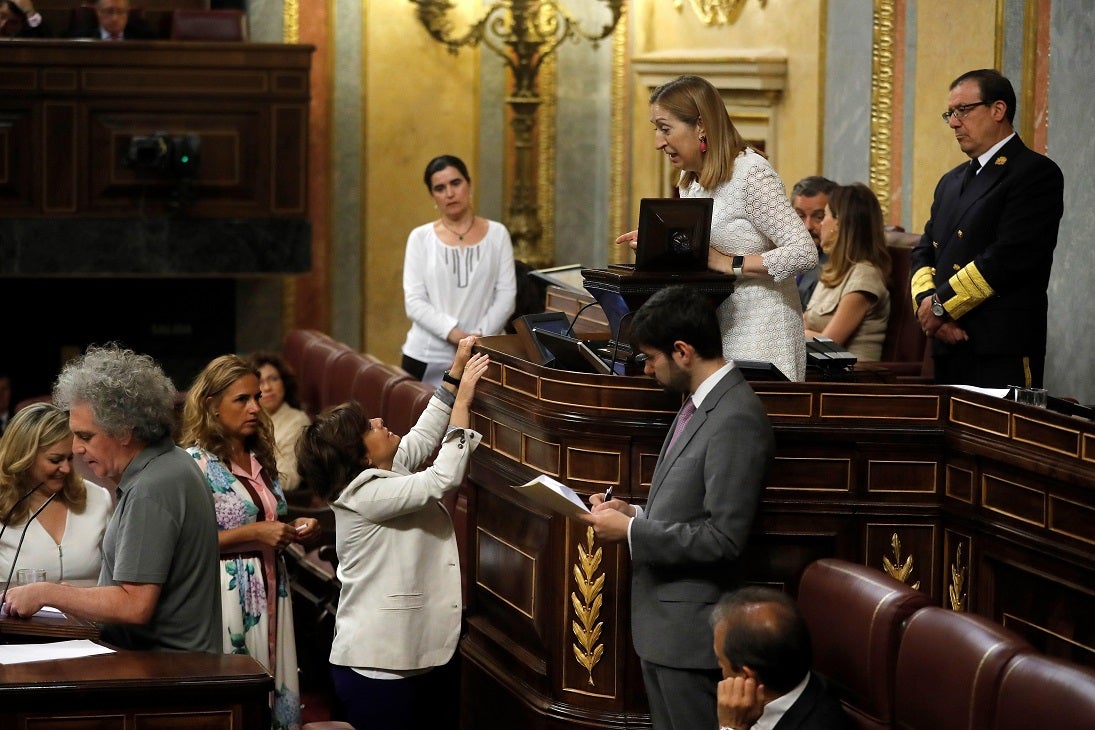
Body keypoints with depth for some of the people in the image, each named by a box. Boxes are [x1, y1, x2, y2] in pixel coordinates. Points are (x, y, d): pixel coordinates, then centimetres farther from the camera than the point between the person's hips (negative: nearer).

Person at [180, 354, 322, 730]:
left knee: (273, 691, 7)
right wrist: (252, 534, -19)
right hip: (228, 597, -7)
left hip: (270, 593, 7)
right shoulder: (196, 462, -11)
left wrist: (294, 530, 4)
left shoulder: (262, 458, 11)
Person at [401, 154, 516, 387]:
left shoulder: (496, 234, 6)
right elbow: (415, 302, -4)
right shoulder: (420, 238, 3)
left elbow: (506, 295, 1)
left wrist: (481, 337, -13)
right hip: (427, 357, 0)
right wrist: (455, 334, -17)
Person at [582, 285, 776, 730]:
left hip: (690, 625, -10)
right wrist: (635, 513, 5)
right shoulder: (699, 404, 10)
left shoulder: (735, 421, -21)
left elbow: (723, 537, -24)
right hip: (661, 617, 10)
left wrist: (631, 532, -18)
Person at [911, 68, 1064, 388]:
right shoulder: (951, 181, 22)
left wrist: (941, 303, -12)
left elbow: (1009, 256, -15)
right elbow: (924, 252, 16)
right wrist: (926, 302, -6)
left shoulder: (1037, 173, -5)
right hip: (948, 347, 7)